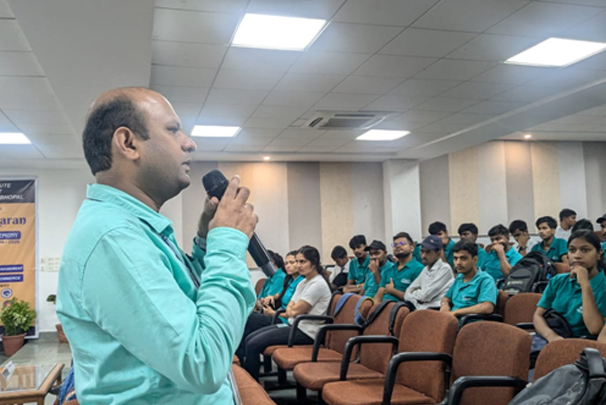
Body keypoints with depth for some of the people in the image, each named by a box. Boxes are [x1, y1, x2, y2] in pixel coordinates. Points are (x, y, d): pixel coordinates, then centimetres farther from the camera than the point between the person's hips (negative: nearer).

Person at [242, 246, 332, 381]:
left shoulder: (318, 284, -14)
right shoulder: (303, 283, 15)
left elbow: (296, 311, -16)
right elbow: (289, 309, 12)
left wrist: (292, 311, 6)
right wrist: (291, 311, -10)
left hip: (306, 331, -9)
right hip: (294, 325, 9)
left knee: (254, 344, -17)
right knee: (249, 339, -1)